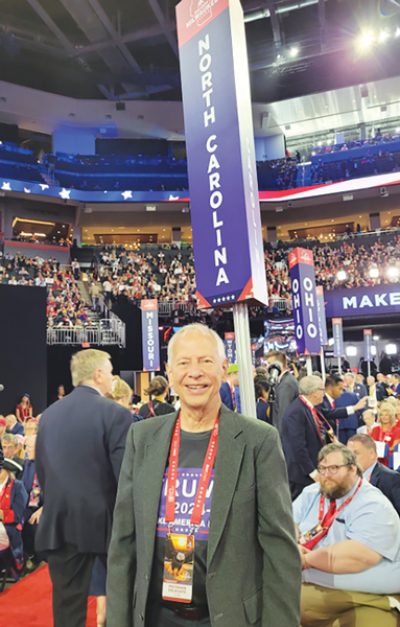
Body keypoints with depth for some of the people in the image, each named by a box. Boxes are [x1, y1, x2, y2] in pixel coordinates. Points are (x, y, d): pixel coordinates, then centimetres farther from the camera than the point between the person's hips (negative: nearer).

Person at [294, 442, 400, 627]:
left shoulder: (374, 507, -13)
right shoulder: (311, 494, 9)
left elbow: (357, 556, -25)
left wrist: (307, 559, -16)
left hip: (367, 602, -3)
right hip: (309, 588, 4)